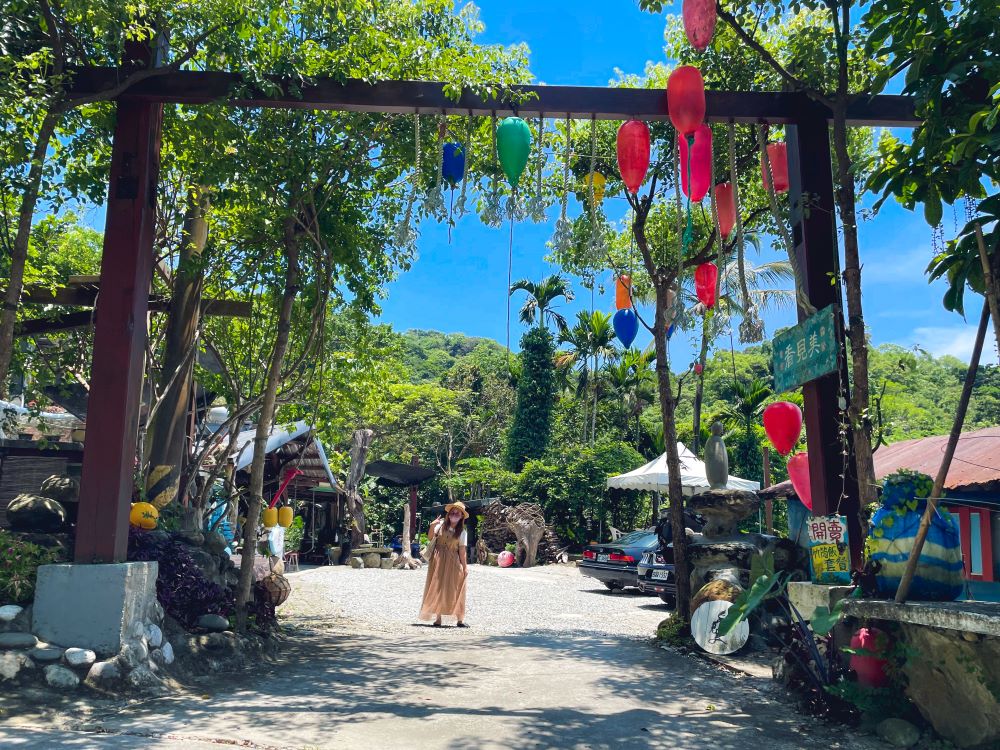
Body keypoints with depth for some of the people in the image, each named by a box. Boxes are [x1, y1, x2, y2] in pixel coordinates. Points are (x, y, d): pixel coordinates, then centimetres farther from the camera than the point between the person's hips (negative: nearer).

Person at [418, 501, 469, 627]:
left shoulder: (462, 532, -1)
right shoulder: (441, 525, 0)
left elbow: (462, 551, -1)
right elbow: (430, 538, -5)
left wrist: (465, 567, -5)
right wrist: (432, 526, -20)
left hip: (453, 562, -1)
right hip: (438, 561, 1)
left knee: (454, 591, 1)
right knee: (437, 589, 3)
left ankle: (460, 619, 5)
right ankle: (437, 618, 8)